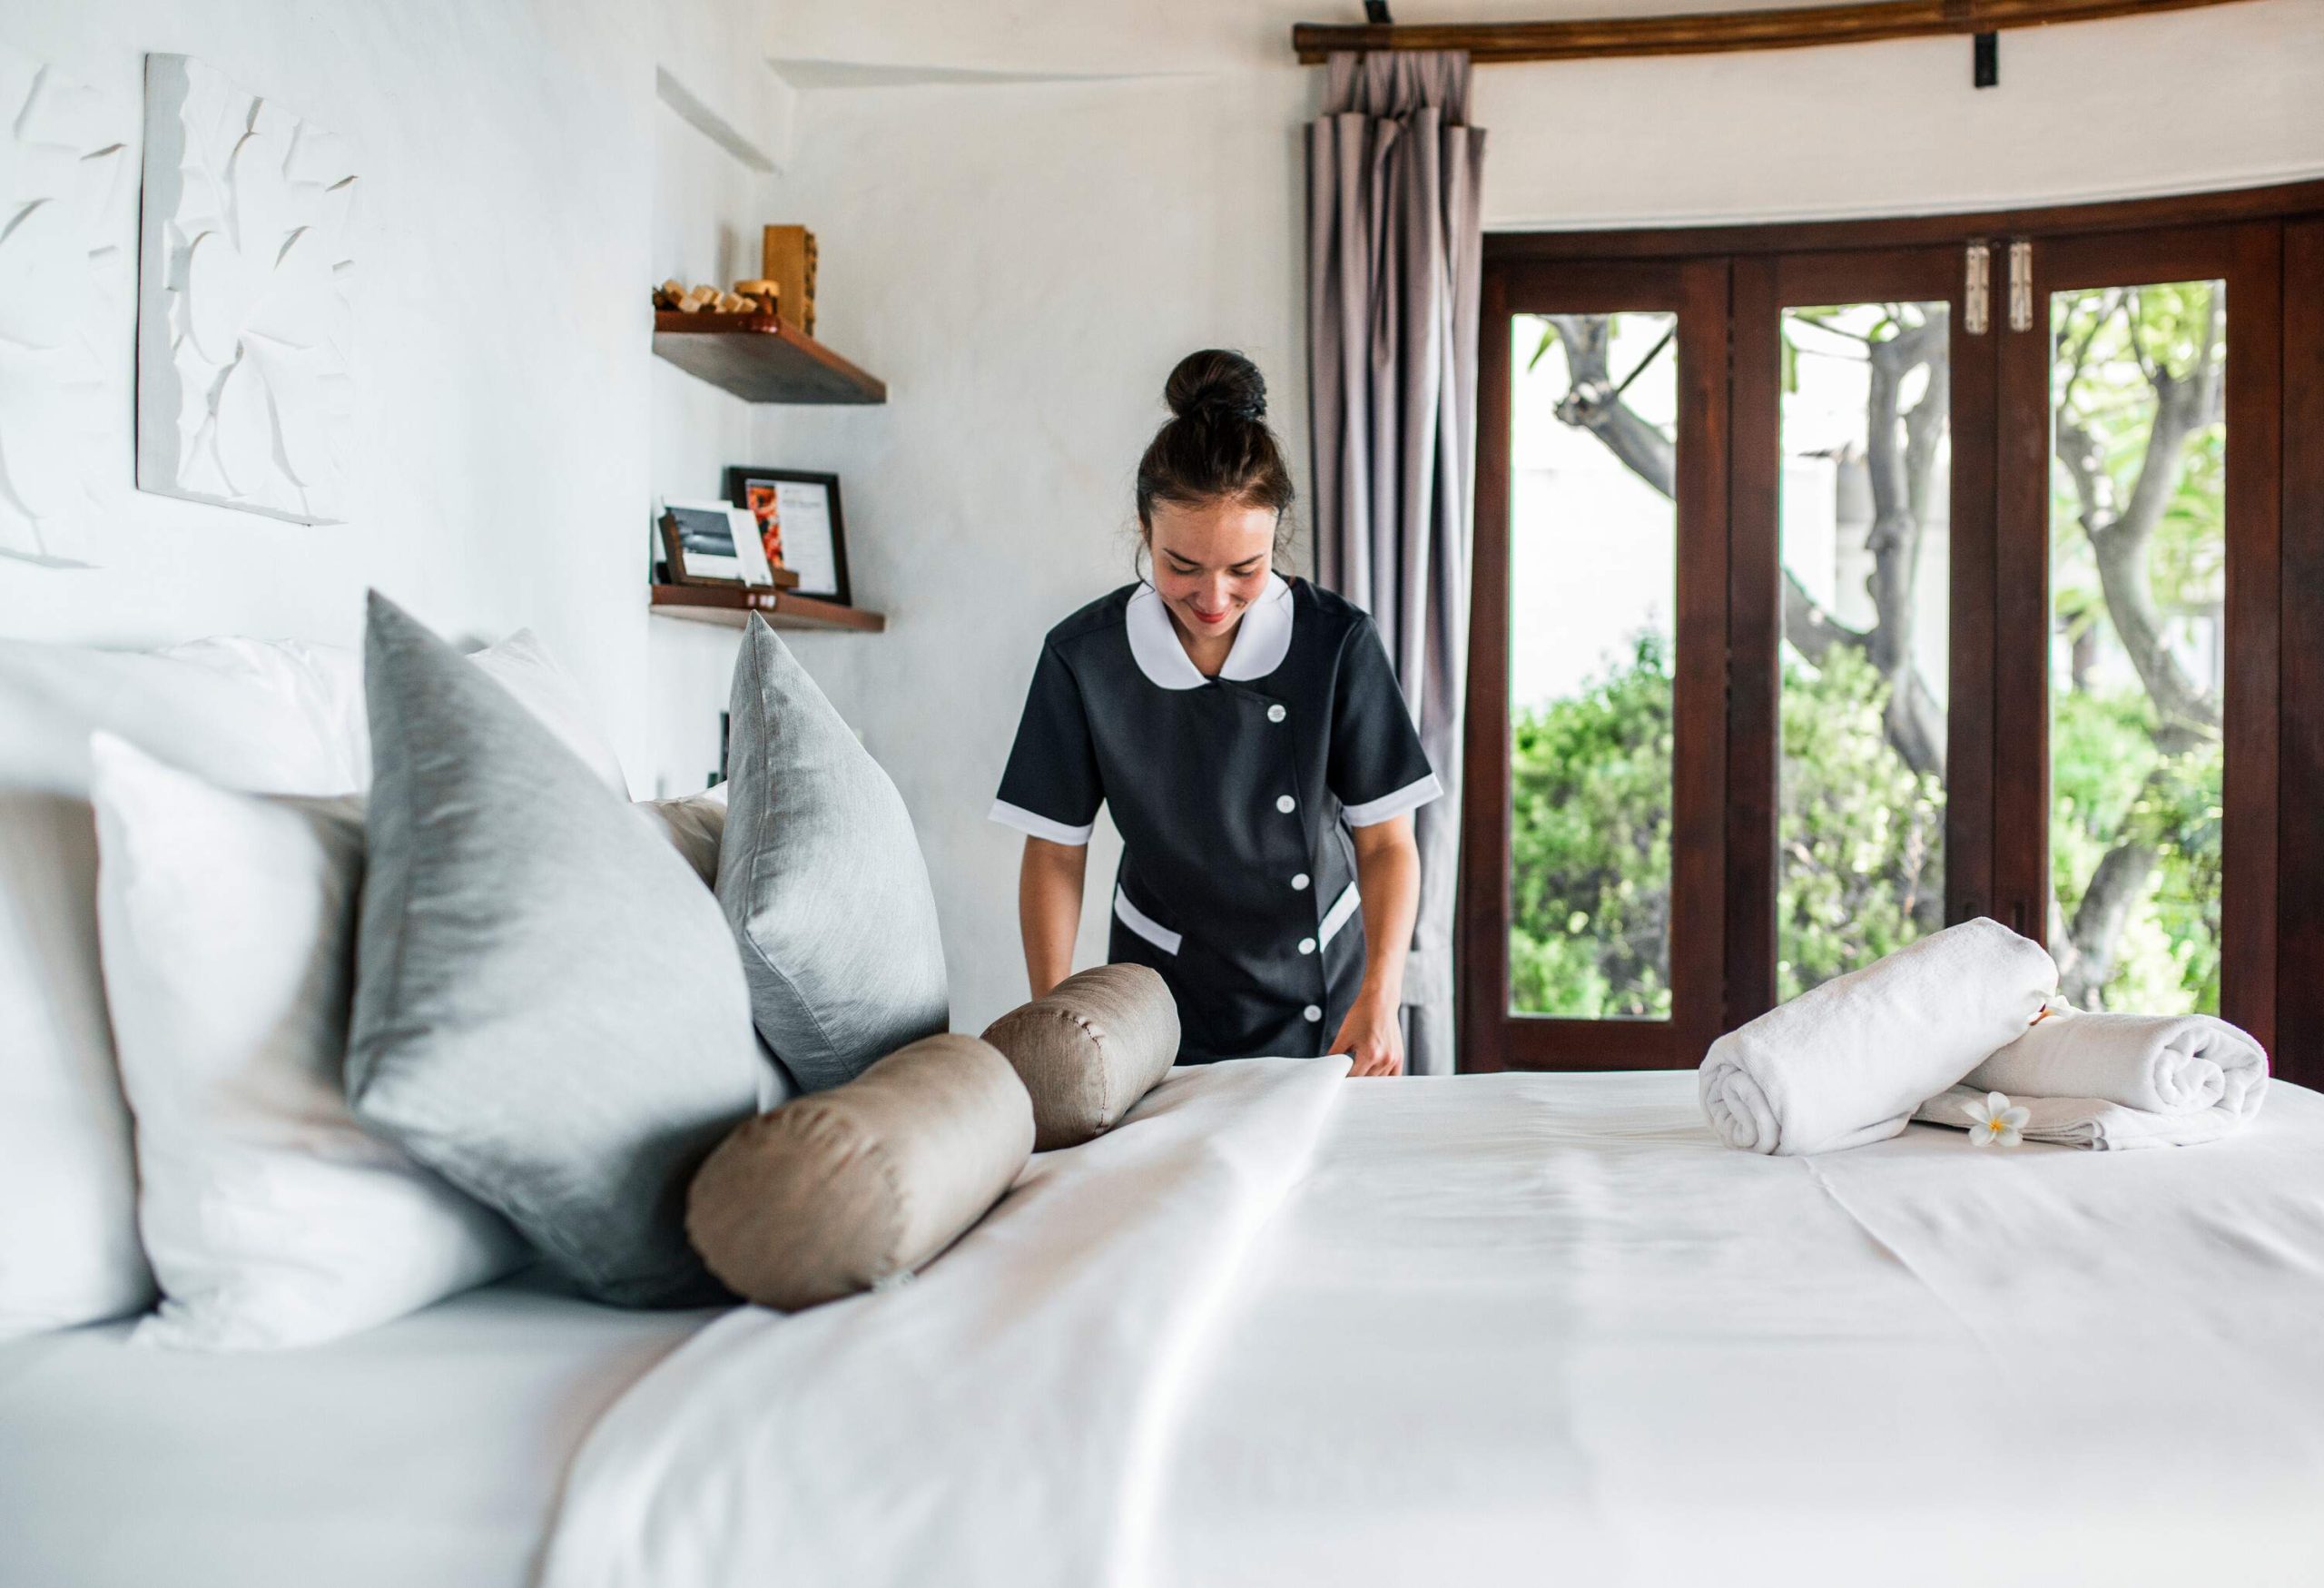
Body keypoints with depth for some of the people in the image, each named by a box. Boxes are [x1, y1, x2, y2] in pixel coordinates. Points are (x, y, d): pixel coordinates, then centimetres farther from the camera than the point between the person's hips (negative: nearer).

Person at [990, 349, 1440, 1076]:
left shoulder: (1338, 643, -15)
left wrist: (1380, 995, -26)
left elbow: (1385, 842, -12)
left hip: (1322, 995, 1)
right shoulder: (1084, 657, -14)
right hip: (1164, 996, 0)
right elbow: (1055, 854, -8)